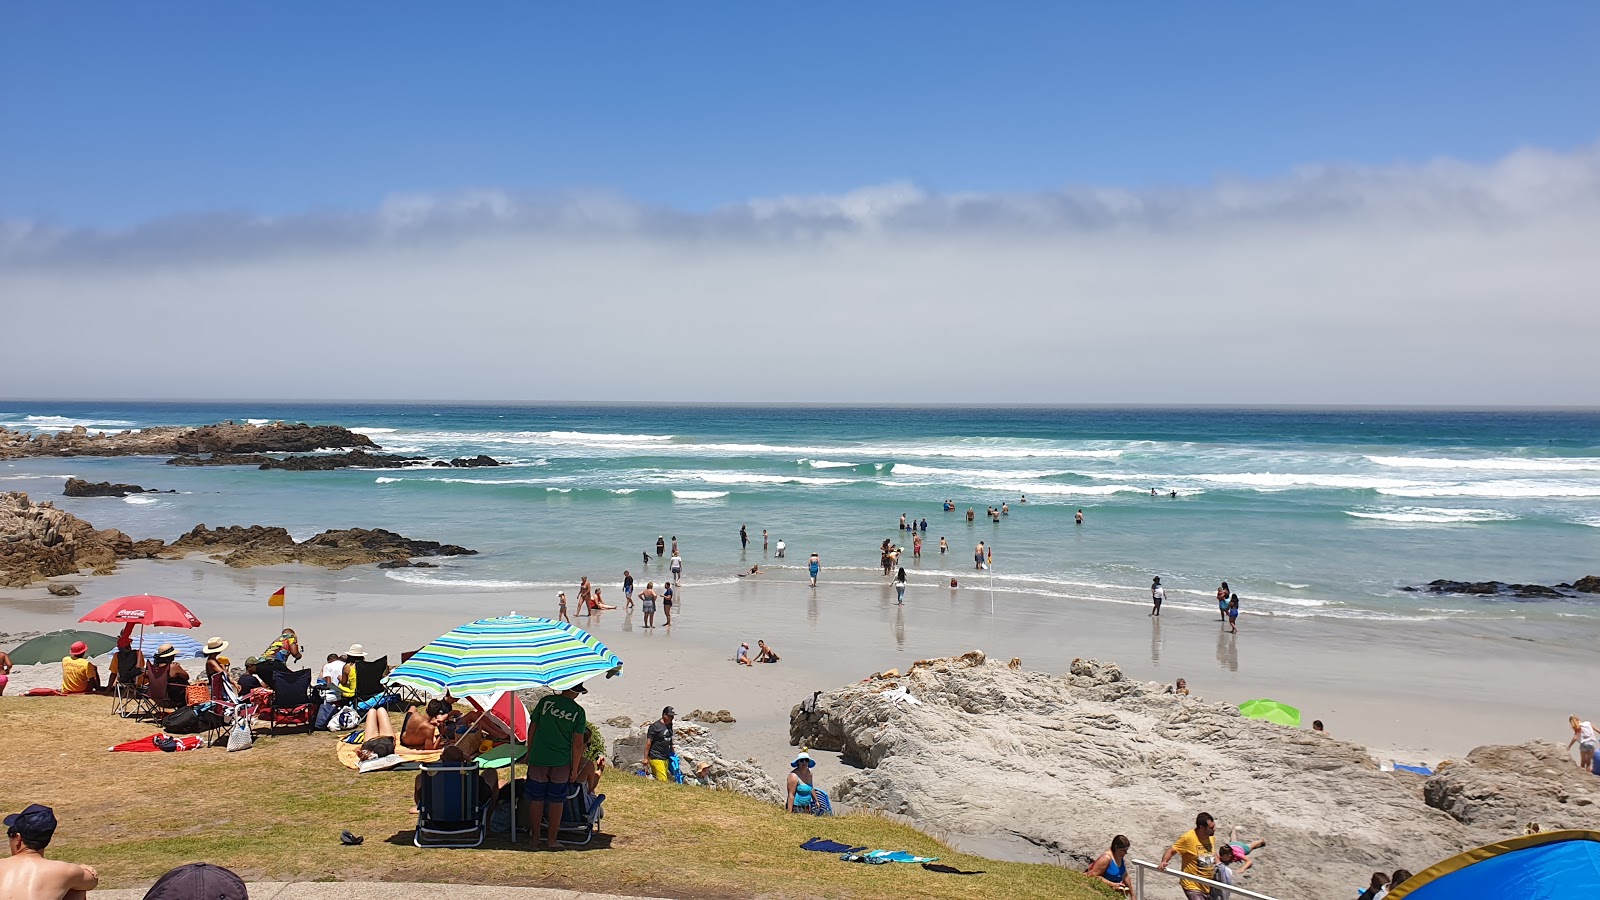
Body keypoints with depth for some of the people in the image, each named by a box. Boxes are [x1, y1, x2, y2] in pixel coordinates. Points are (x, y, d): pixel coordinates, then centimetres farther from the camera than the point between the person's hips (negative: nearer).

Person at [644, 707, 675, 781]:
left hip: (666, 758, 8)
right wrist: (646, 758, -11)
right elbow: (648, 742, -11)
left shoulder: (669, 725, 11)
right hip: (656, 758, -8)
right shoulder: (655, 726, -13)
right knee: (662, 780, -16)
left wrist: (672, 753, 24)